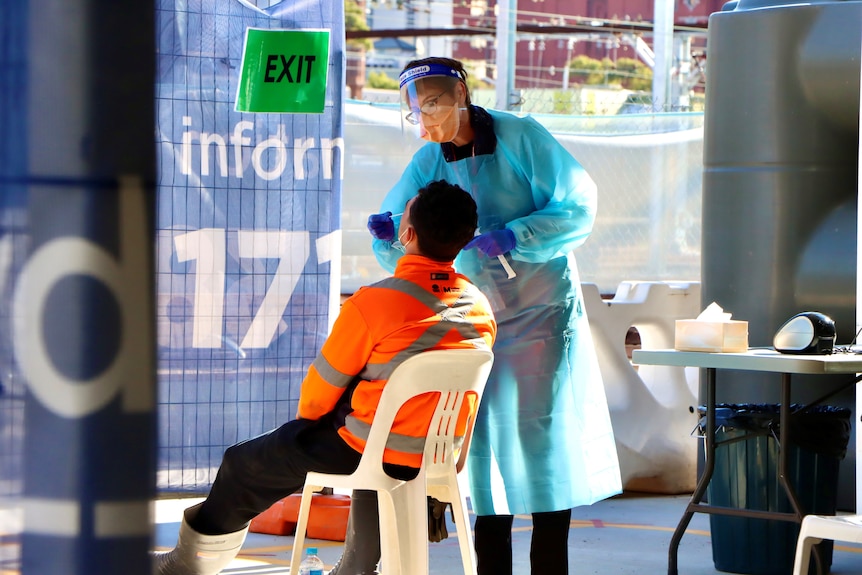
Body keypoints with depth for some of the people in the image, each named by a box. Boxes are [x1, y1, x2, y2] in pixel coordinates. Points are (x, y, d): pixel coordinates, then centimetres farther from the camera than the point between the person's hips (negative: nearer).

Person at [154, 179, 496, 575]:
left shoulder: (374, 301, -19)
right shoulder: (481, 308, -2)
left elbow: (323, 386, -7)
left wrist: (306, 416, 15)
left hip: (362, 450, -6)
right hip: (441, 455, 6)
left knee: (242, 465, 15)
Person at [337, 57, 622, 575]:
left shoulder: (521, 138, -12)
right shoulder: (429, 163, 1)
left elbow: (578, 209, -14)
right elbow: (402, 255, 3)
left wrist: (511, 238, -26)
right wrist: (390, 237, -21)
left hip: (541, 308, -4)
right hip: (477, 315, 4)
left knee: (545, 432, -4)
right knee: (485, 434, 1)